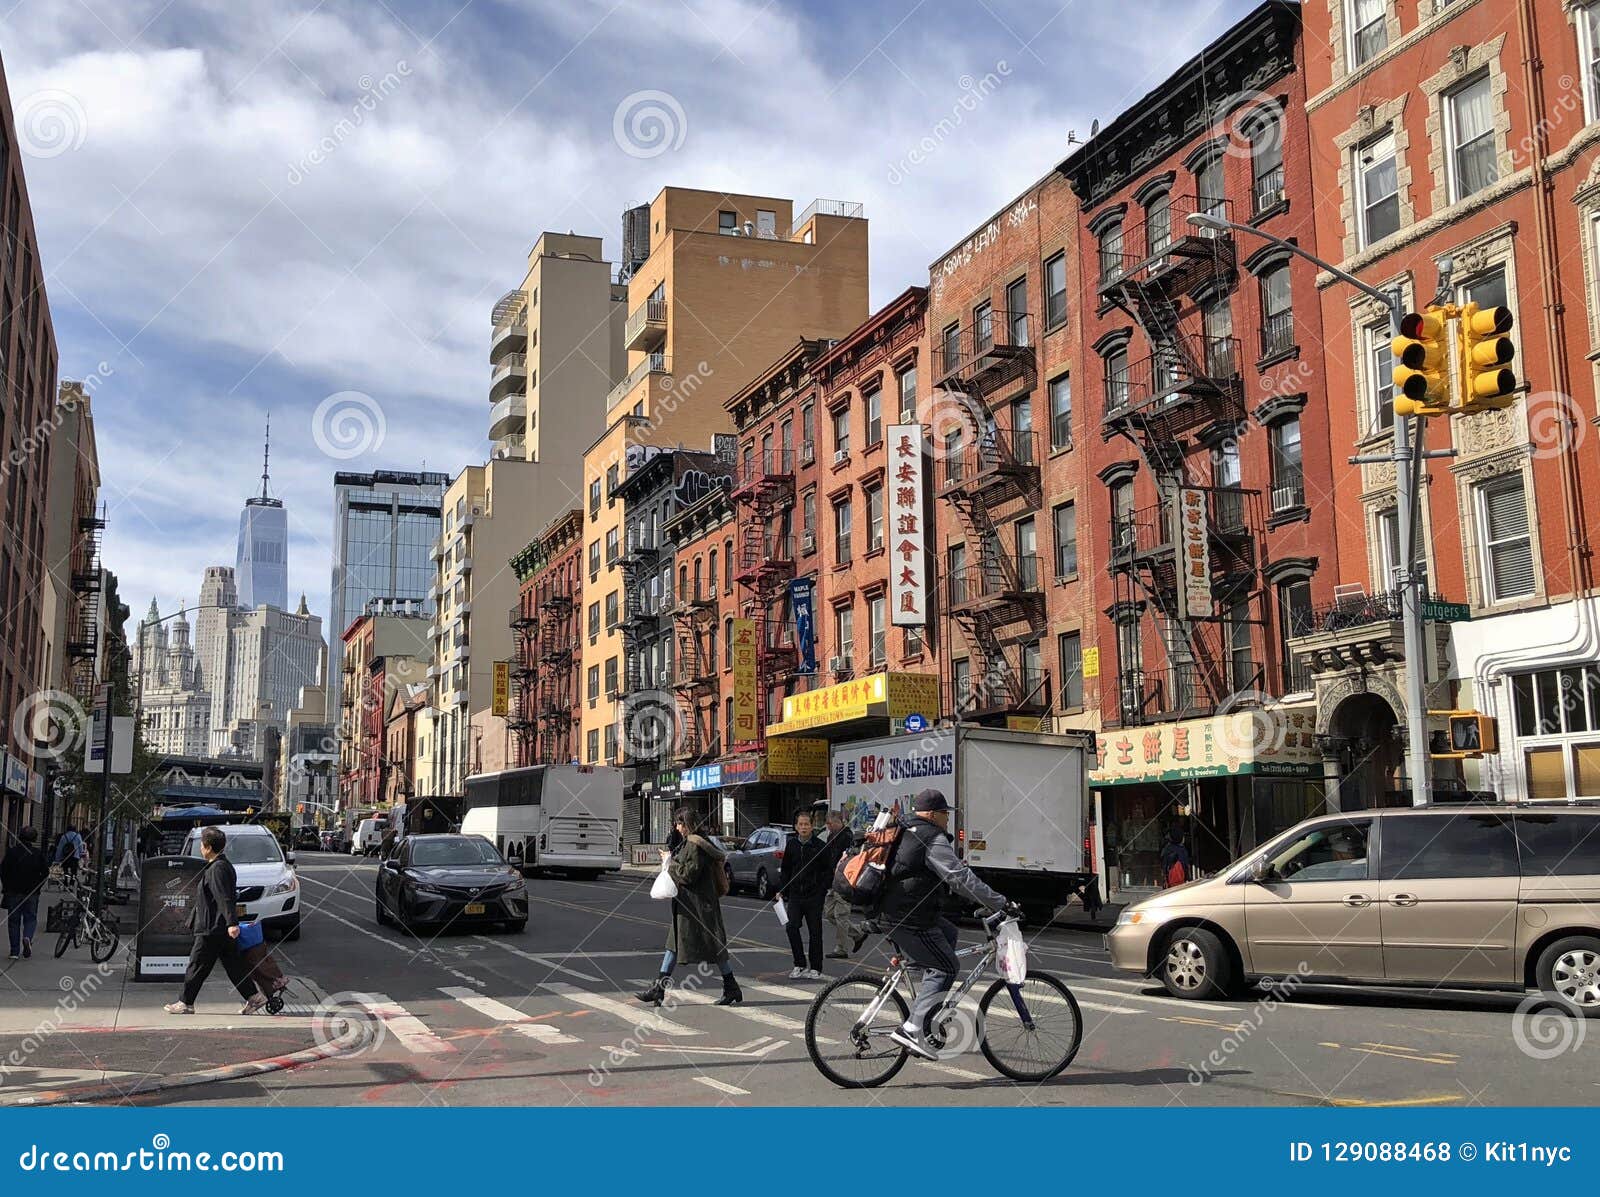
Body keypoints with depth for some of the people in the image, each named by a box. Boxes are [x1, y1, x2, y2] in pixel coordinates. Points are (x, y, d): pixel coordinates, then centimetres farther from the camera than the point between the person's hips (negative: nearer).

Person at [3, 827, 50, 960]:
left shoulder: (12, 852, -4)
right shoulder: (38, 854, -3)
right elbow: (45, 872, -2)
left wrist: (6, 886, 9)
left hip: (13, 892, 0)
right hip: (31, 894, 0)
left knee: (13, 920, 7)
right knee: (30, 918, 12)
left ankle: (15, 951, 5)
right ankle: (27, 937, -18)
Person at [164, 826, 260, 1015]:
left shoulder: (217, 868, -16)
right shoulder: (223, 865, 14)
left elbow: (225, 898, -25)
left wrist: (232, 923, -30)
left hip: (212, 929, -10)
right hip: (222, 928, 10)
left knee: (197, 965, 1)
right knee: (233, 964, 9)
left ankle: (185, 1003, 9)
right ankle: (253, 997, 7)